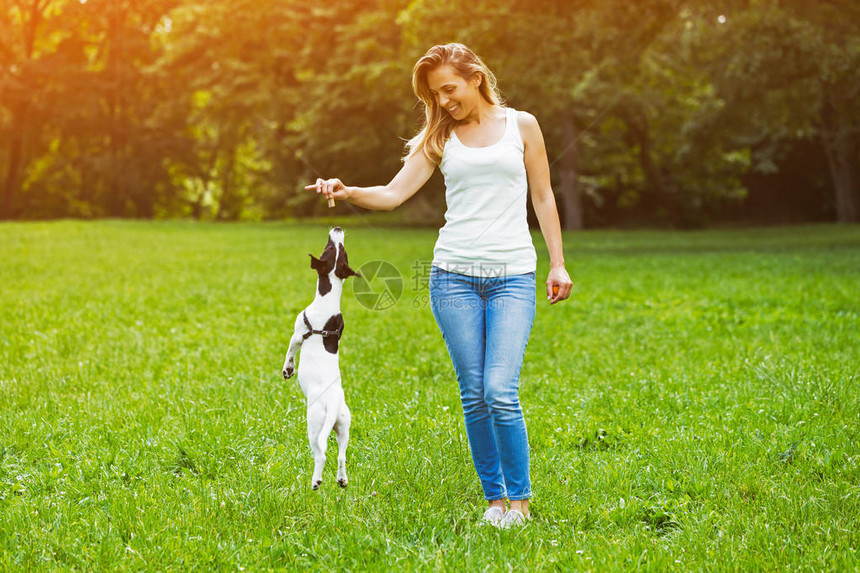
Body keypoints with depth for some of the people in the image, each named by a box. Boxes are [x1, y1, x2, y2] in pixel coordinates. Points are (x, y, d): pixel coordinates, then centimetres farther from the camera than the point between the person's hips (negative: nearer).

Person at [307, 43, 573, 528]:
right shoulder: (441, 138, 10)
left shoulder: (521, 125, 7)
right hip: (455, 274, 2)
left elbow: (543, 198, 12)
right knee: (474, 395, 1)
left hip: (513, 276, -2)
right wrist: (348, 192, -19)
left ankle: (520, 499, 1)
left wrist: (558, 263, 6)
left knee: (501, 391, -14)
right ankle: (495, 497, 14)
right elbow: (395, 193, 0)